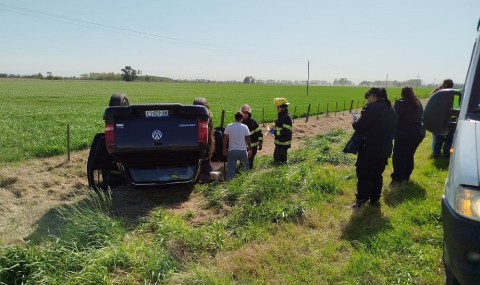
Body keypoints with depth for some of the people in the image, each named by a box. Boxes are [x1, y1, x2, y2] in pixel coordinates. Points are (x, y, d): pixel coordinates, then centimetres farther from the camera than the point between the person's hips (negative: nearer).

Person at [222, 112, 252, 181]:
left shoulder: (229, 126, -5)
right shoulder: (245, 127, -5)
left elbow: (225, 139, -2)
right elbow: (248, 139, -1)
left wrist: (224, 148, 8)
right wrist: (250, 149, 9)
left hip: (232, 151, 0)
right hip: (243, 150, 0)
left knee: (231, 169, 3)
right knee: (246, 167, 16)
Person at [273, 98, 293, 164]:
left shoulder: (287, 117, -18)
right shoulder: (280, 116, 12)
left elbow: (286, 131, -25)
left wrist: (276, 132, -23)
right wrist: (274, 130, 7)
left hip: (283, 143, -10)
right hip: (279, 141, 10)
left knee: (281, 159, -3)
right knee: (276, 156, 19)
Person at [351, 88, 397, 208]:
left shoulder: (372, 108, -14)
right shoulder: (391, 111, 12)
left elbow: (359, 126, -17)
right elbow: (392, 130, 18)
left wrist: (354, 123, 3)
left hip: (370, 149, -7)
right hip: (385, 150, 8)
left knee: (363, 174, 5)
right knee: (377, 175, 18)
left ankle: (361, 200, 12)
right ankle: (375, 199, 26)